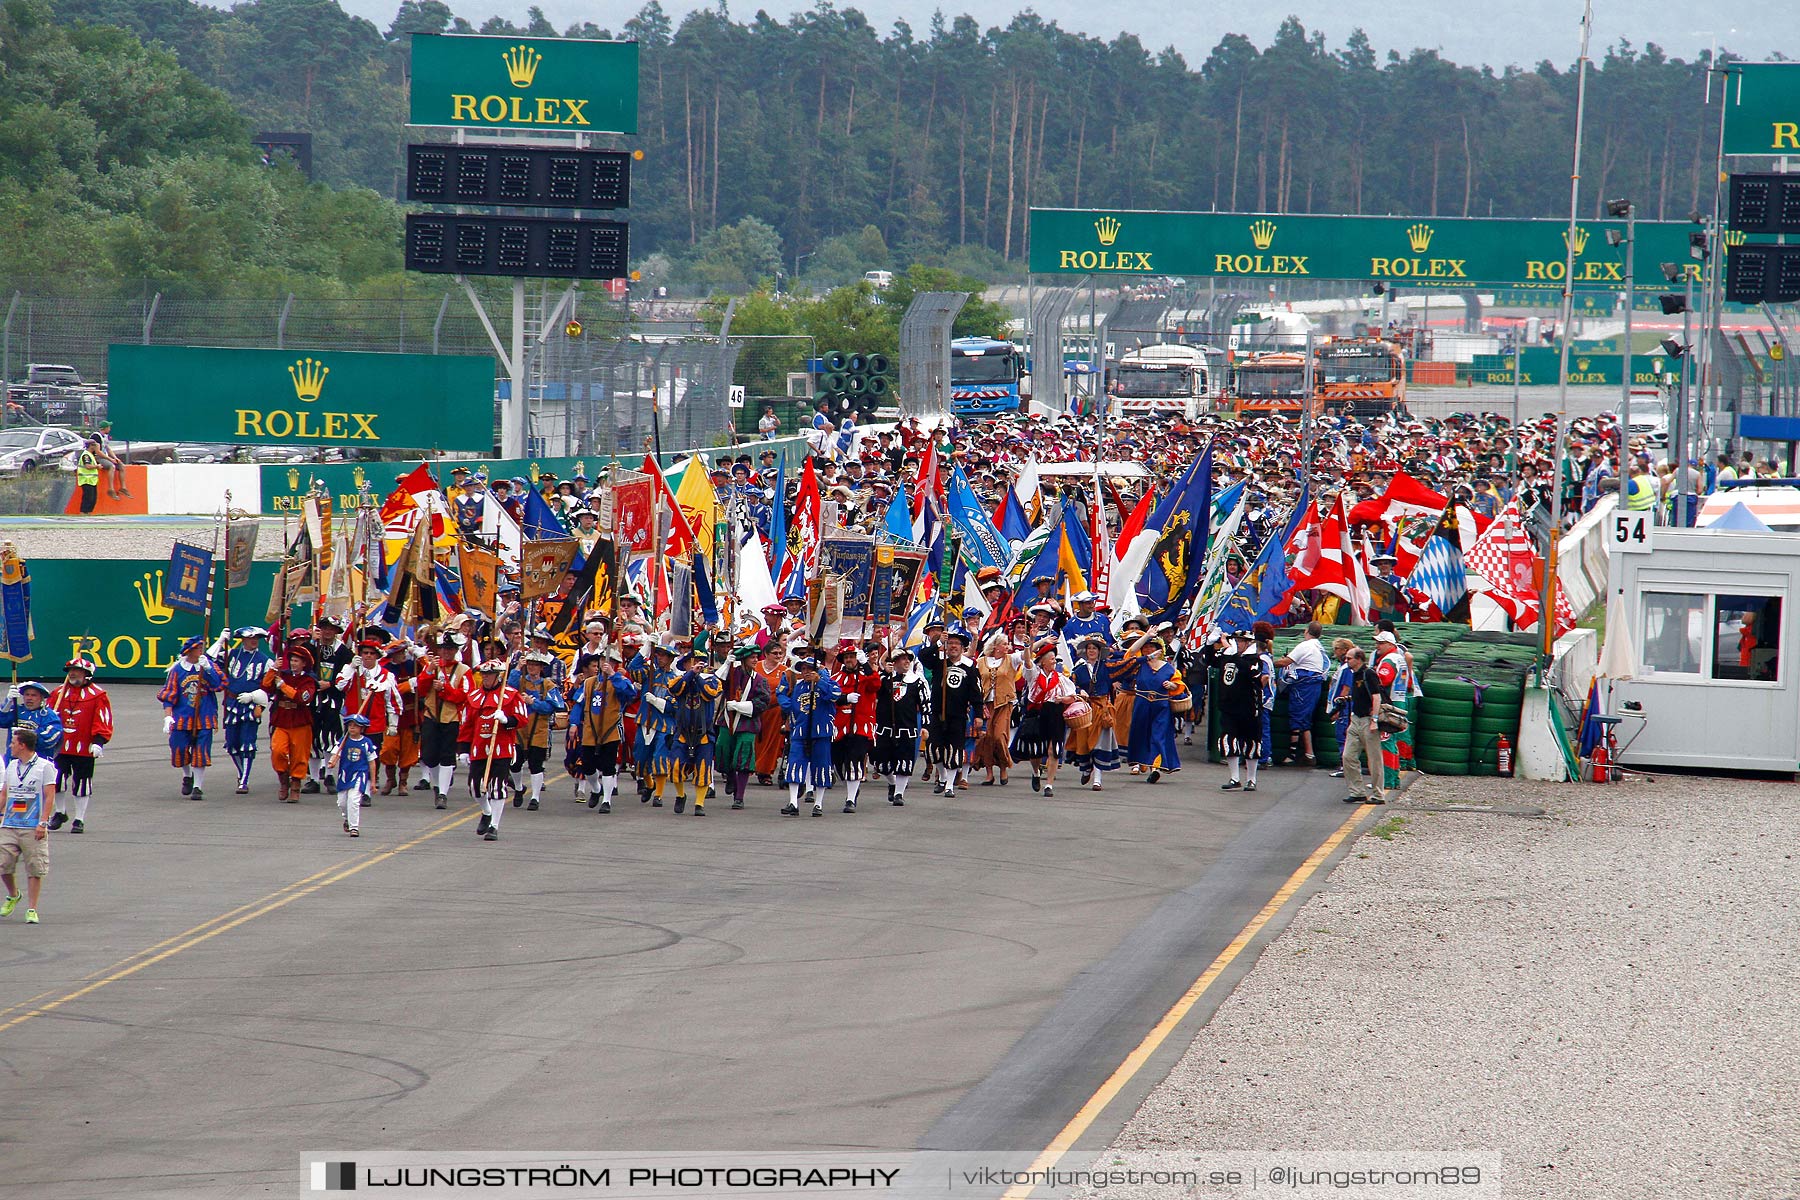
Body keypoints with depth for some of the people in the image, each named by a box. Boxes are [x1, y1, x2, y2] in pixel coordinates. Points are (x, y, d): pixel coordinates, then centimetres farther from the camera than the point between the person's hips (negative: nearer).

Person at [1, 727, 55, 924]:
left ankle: (32, 909, 4)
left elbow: (49, 796, -7)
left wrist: (43, 823, -14)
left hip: (33, 829, -5)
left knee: (35, 869, -3)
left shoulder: (44, 767, -3)